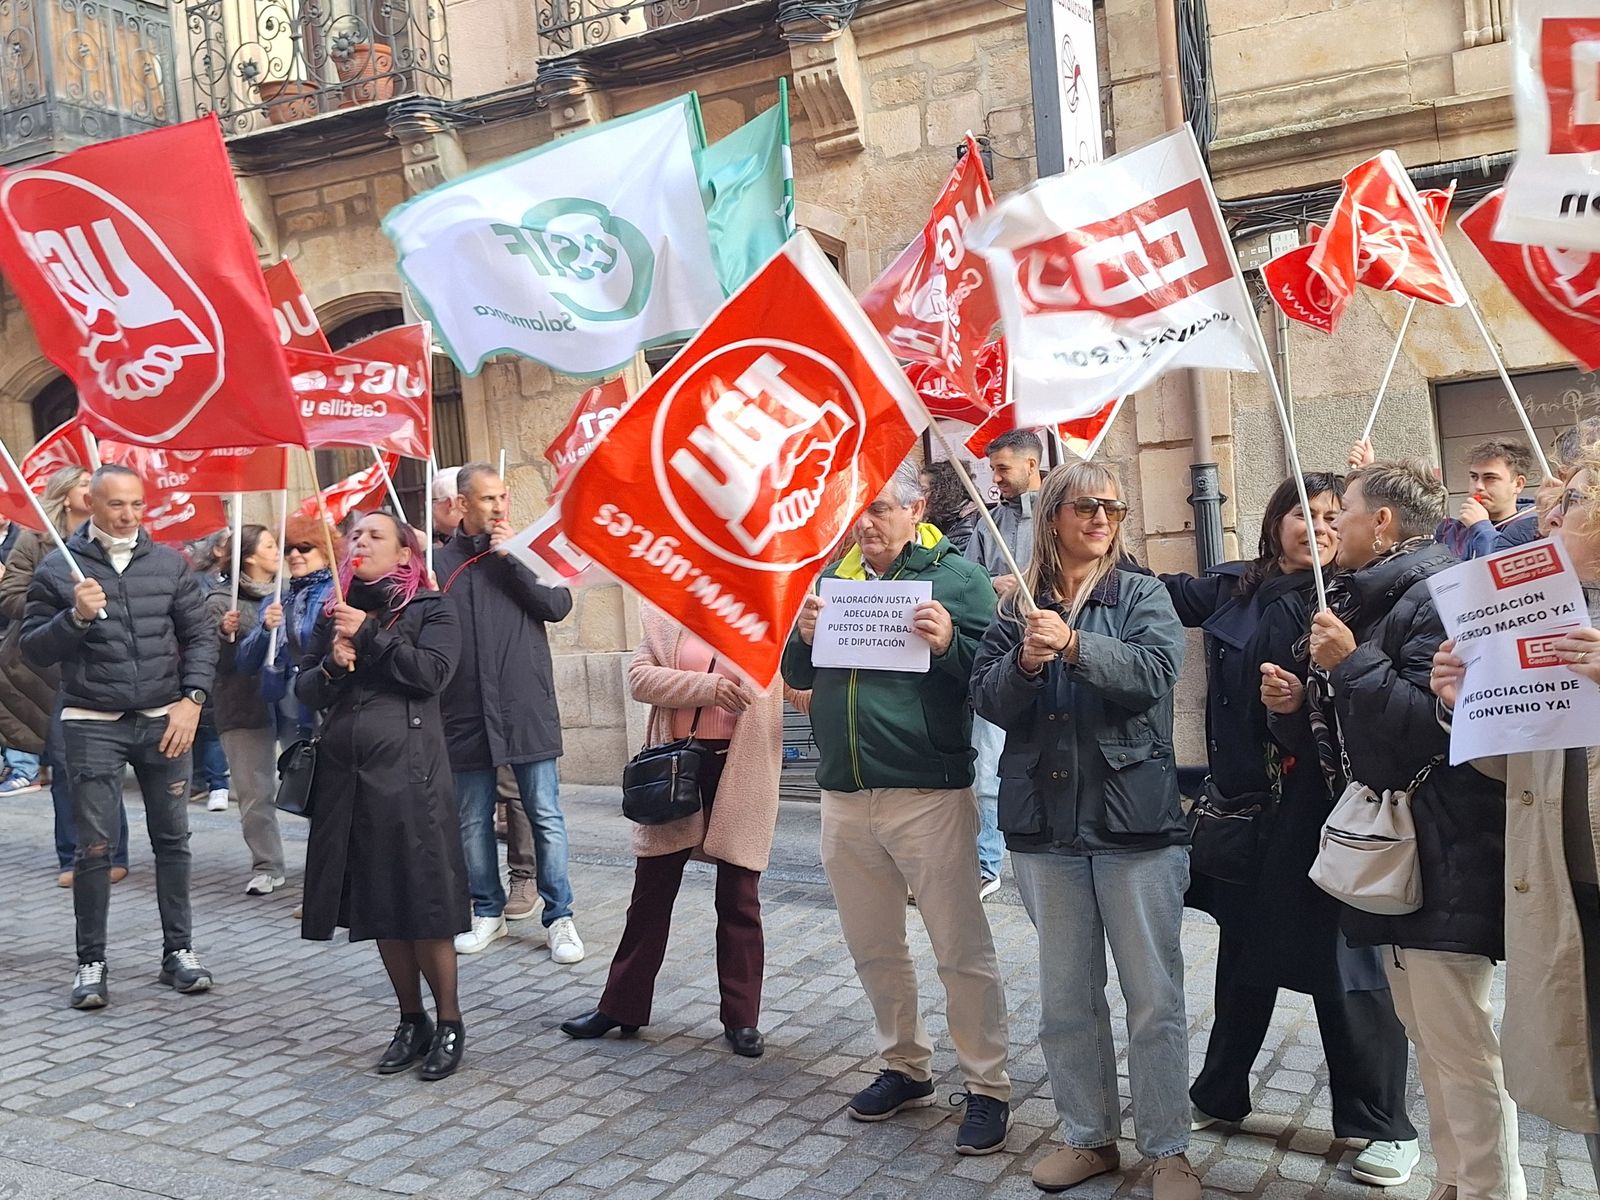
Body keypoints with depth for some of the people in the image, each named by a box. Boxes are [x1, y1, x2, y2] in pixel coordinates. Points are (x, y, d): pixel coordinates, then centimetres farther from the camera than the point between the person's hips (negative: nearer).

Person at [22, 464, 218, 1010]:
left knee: (172, 839, 7)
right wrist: (76, 617, -18)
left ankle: (179, 950, 18)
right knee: (94, 847, 1)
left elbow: (200, 635, 5)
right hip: (93, 725, -2)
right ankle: (91, 962, 13)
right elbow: (33, 649, 0)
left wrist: (191, 700, -6)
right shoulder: (58, 568, -1)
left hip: (164, 720, 2)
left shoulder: (169, 563, 4)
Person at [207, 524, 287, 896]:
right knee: (255, 792, 1)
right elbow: (212, 662, -3)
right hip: (245, 708, -3)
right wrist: (224, 634, -20)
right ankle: (266, 867, 12)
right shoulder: (221, 601, -3)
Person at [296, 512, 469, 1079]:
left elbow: (433, 672, -13)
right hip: (345, 771, 5)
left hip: (407, 770, -5)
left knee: (421, 902, -3)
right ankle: (411, 1021, 23)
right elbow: (303, 689, 14)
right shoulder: (335, 613, 16)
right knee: (378, 907, 10)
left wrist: (369, 636, -13)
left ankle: (449, 1023, 12)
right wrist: (332, 666, -6)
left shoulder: (430, 608, 1)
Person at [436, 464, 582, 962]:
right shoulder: (439, 561, 6)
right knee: (473, 822, 12)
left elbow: (558, 605, -7)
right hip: (467, 713, 1)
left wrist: (511, 557, -10)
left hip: (527, 709, -1)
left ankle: (559, 917, 11)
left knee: (546, 817, 1)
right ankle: (487, 912, 27)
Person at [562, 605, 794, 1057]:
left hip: (742, 769, -1)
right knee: (651, 892, 12)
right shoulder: (664, 612, 4)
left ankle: (742, 1018, 19)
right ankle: (621, 1006, 26)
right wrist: (706, 687, -17)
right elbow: (639, 678, -7)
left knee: (739, 899, 6)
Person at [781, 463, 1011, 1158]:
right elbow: (797, 677, 13)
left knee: (962, 952, 2)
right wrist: (803, 637, -7)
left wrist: (949, 644, -26)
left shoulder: (957, 576, -5)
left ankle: (987, 1089, 17)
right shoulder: (834, 575, 10)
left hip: (929, 795, -5)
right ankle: (905, 1068, 34)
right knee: (873, 948, 17)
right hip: (843, 799, 6)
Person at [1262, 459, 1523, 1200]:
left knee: (1460, 1045, -4)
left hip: (1443, 864, -10)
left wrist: (1352, 664, -23)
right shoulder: (1359, 601, 15)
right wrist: (1294, 708, -1)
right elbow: (1338, 739, 18)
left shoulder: (1437, 597, -14)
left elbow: (1436, 723, -26)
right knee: (1426, 1034, 17)